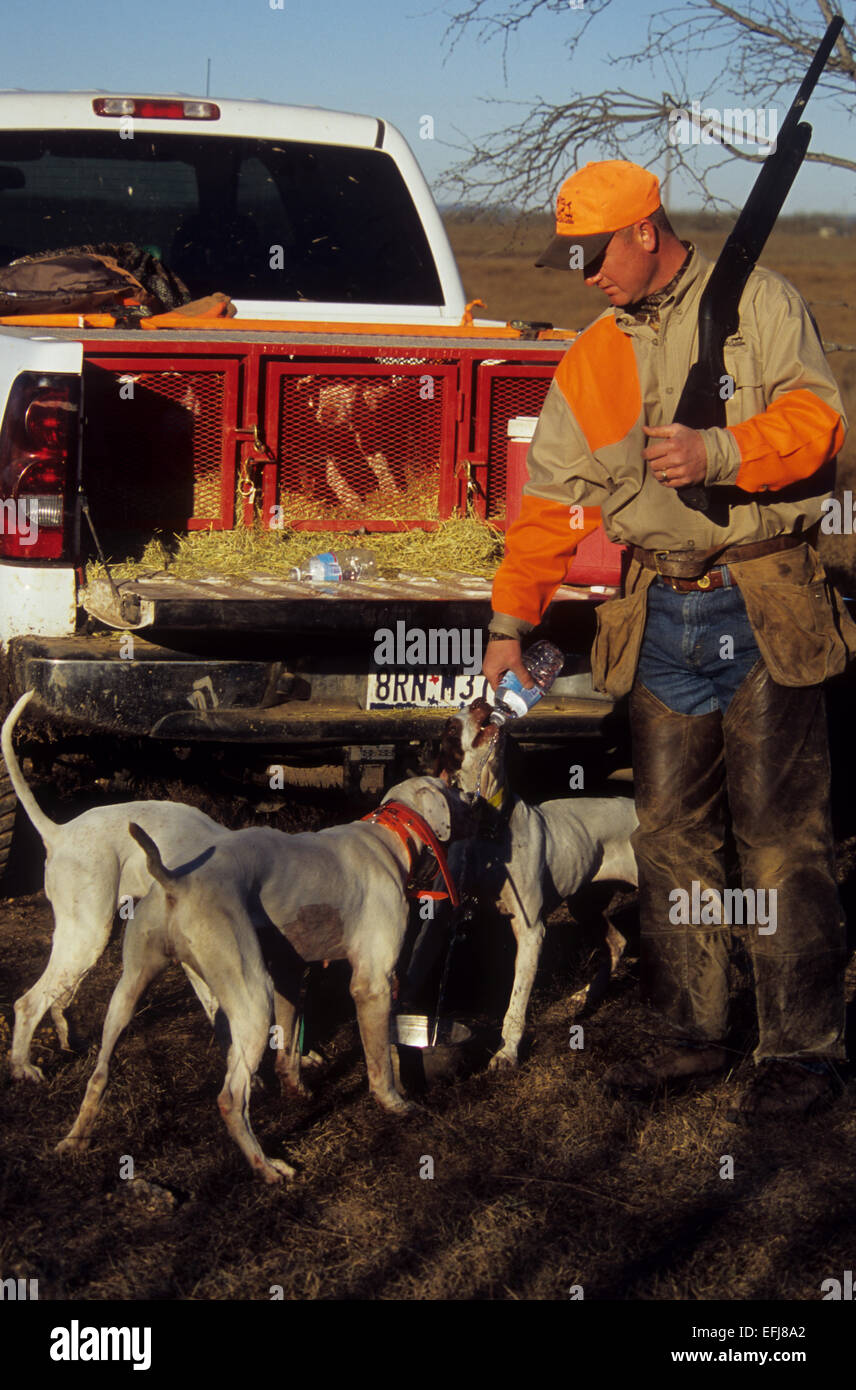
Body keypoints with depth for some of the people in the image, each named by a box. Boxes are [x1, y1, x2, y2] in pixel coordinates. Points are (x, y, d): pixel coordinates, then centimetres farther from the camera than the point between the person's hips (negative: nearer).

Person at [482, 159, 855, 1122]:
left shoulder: (755, 304, 2)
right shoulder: (592, 363, 15)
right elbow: (552, 500, 16)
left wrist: (720, 454, -22)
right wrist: (510, 623, 11)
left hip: (763, 611, -5)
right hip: (660, 618, 5)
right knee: (670, 833, 7)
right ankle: (690, 1034, 17)